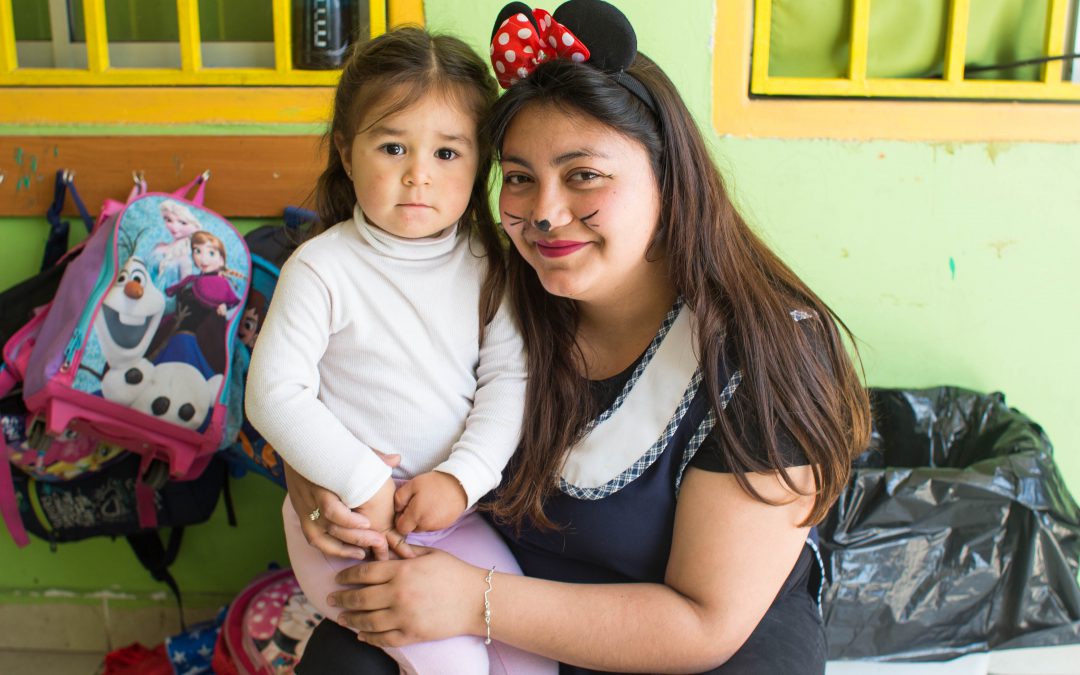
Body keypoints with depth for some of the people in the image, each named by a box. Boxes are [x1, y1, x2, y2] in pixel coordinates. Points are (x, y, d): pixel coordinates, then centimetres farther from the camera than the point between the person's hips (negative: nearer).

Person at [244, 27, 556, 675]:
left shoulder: (487, 265, -1)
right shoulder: (322, 269, -13)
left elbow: (509, 378, -3)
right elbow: (274, 394, -14)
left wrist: (460, 477, -16)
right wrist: (364, 484, -17)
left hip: (451, 507, 4)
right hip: (344, 519, -4)